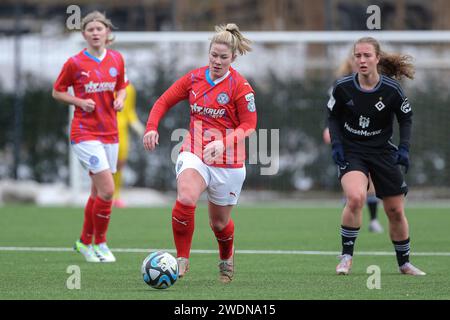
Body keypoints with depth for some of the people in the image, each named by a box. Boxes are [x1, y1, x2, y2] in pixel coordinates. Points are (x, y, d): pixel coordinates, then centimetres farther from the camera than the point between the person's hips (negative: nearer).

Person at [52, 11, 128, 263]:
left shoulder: (117, 59, 5)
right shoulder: (75, 63, -7)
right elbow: (58, 92, 3)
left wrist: (120, 99, -2)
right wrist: (79, 102, -13)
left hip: (110, 133, 5)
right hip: (85, 133, -5)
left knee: (99, 191, 11)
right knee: (108, 189, -15)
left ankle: (85, 242, 28)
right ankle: (100, 244, 2)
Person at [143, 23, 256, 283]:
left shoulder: (240, 86, -9)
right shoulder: (194, 78, 2)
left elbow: (249, 126, -10)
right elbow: (164, 102, 11)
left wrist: (223, 143, -26)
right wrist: (152, 127, -6)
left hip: (228, 162, -2)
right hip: (195, 154, 2)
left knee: (219, 222, 12)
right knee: (186, 200, -29)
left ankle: (227, 259, 46)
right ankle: (182, 259, -17)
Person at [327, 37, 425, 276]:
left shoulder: (391, 89, -13)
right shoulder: (342, 87, -13)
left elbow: (406, 118, 3)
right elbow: (333, 117, 4)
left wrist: (404, 148, -8)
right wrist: (336, 144, -8)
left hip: (382, 151, 2)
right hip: (350, 151, -1)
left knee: (396, 211, 8)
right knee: (356, 197, -29)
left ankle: (404, 263, 29)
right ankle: (346, 256, -13)